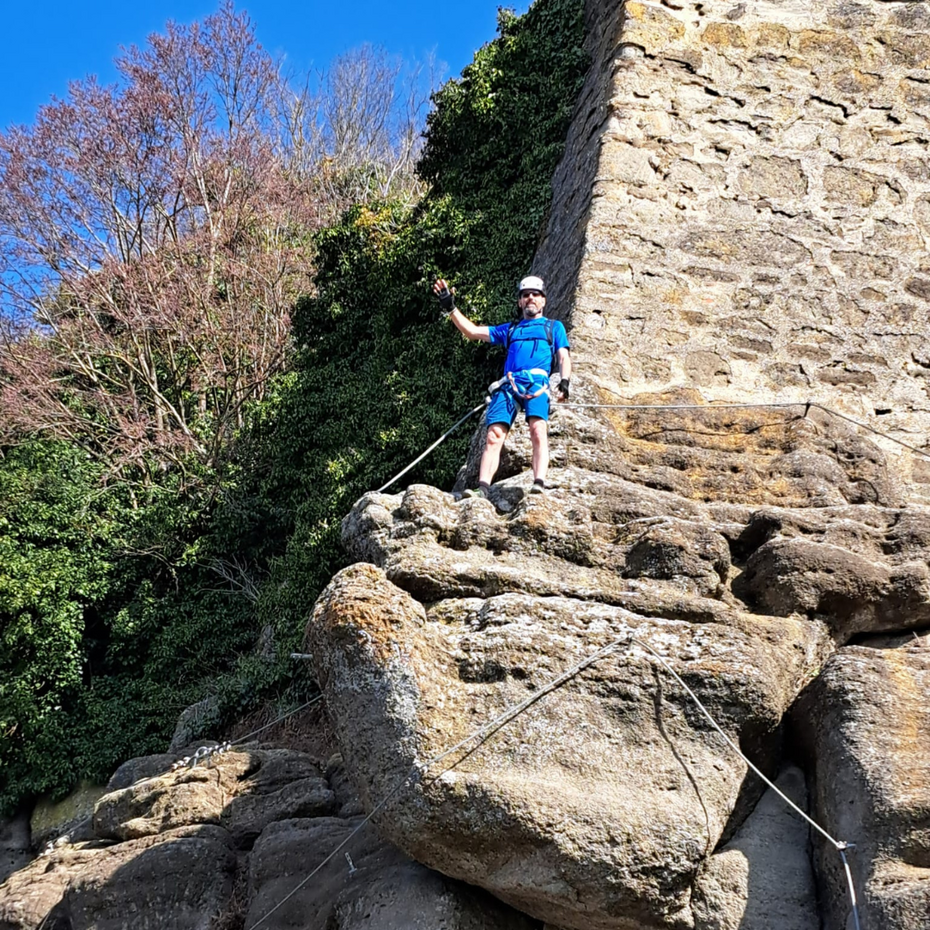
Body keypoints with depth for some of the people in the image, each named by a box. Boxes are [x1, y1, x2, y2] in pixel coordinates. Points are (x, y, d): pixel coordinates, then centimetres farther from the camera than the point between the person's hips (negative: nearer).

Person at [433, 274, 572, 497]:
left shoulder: (553, 327, 28)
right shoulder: (510, 329, 34)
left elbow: (564, 357, 15)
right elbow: (472, 331, 31)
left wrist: (564, 383, -4)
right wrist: (450, 308, 22)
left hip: (536, 382, -3)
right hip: (508, 386, 3)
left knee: (538, 431, -28)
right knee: (493, 436, -16)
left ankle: (539, 484, -41)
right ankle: (482, 489, -28)